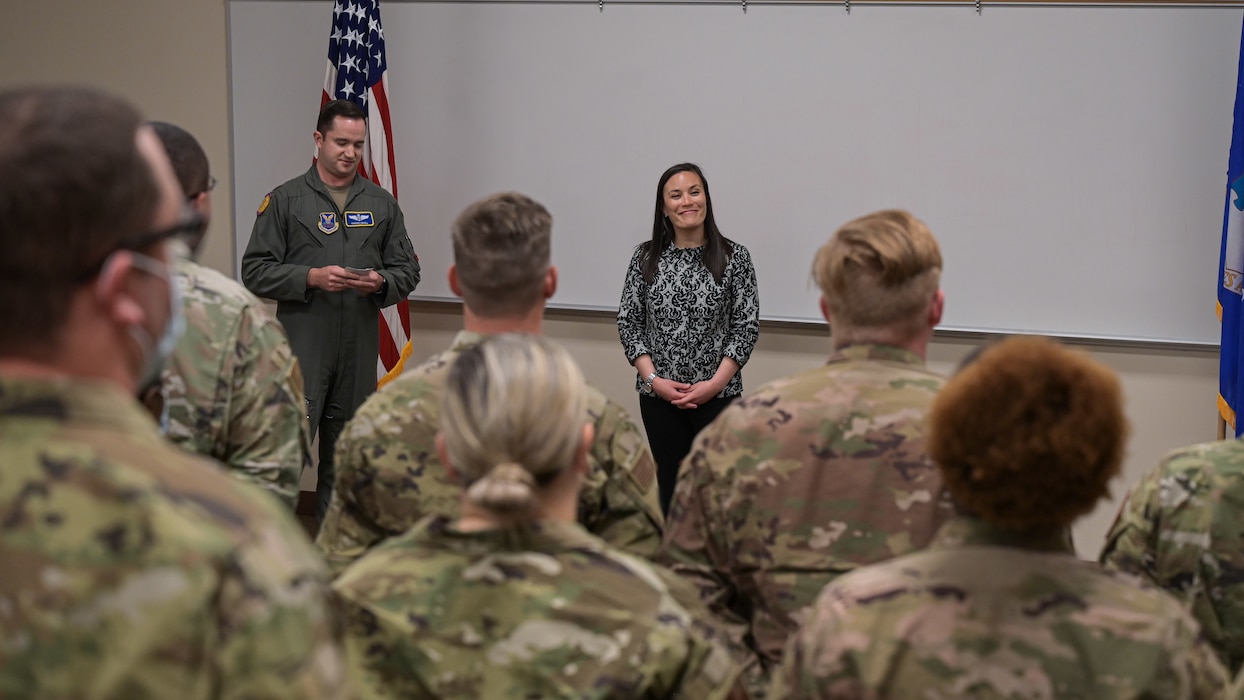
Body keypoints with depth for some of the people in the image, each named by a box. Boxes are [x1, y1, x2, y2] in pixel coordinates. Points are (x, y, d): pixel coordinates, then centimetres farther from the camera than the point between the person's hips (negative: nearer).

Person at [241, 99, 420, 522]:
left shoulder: (381, 204, 12)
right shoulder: (284, 201, 2)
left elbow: (408, 271, 13)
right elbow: (255, 271, -2)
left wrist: (380, 282, -9)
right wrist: (311, 277, -16)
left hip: (360, 348, 4)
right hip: (303, 345, -4)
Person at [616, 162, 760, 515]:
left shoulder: (734, 257, -2)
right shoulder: (646, 257, 3)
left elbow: (747, 326, -3)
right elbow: (628, 322, 4)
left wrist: (714, 384, -12)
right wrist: (653, 379, -8)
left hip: (718, 394, -2)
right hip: (658, 395, 2)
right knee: (670, 484, 8)